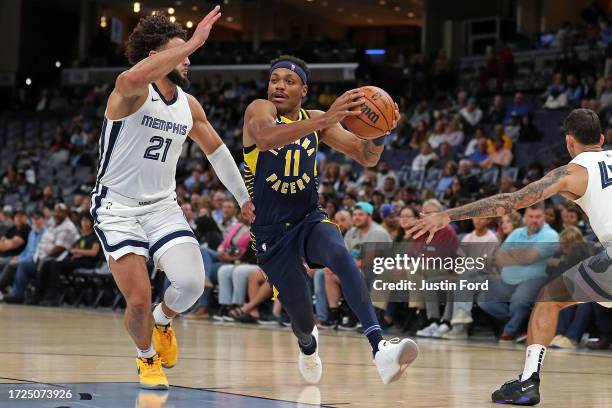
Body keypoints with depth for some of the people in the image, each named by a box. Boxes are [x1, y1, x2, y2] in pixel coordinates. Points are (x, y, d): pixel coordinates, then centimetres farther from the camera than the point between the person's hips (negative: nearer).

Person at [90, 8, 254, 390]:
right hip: (117, 207, -5)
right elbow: (134, 78, -44)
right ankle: (147, 358, 21)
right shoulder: (133, 90, -17)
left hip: (162, 206, 5)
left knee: (192, 283, -16)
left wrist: (244, 196, 24)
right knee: (139, 301, -12)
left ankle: (163, 321, 20)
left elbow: (217, 150, 20)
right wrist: (193, 42, -42)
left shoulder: (189, 105, 4)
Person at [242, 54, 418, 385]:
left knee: (340, 255, -32)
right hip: (271, 232, -2)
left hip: (310, 220, 2)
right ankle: (307, 344, 44)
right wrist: (325, 120, -46)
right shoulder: (259, 110, -10)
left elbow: (366, 158, 3)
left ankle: (380, 349, -46)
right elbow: (265, 137, -35)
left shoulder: (317, 121, 4)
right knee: (302, 317, 3)